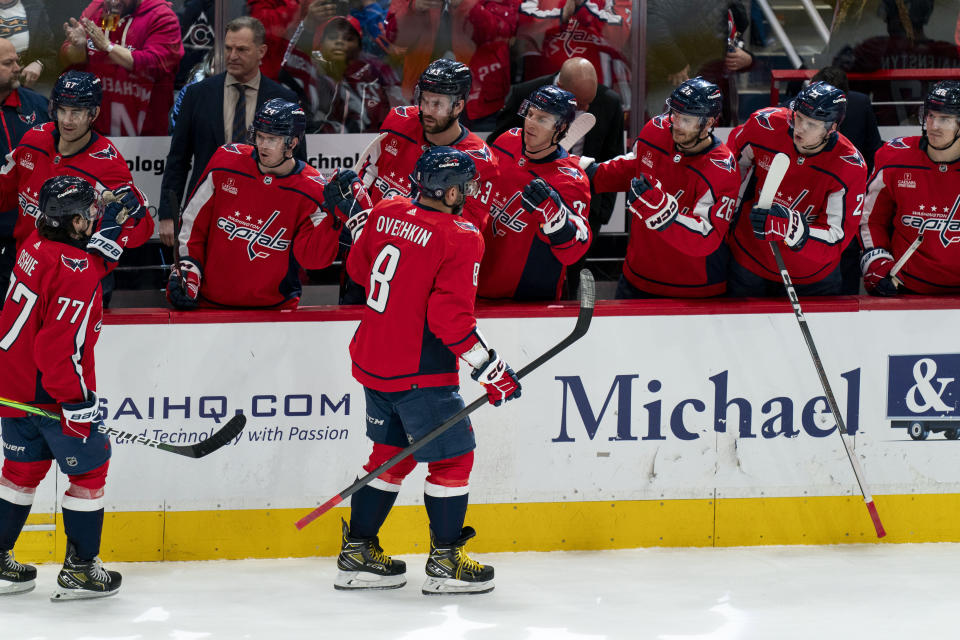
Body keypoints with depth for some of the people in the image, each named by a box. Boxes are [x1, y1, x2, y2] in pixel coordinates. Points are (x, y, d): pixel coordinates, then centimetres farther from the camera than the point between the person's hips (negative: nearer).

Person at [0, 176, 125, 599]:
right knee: (89, 467, 7)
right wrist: (77, 402, -24)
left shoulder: (37, 244, 2)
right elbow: (61, 345, -27)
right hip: (50, 391, -9)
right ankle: (80, 570, 12)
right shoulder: (77, 272, -24)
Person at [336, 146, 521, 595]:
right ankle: (445, 562, 8)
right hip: (419, 372, -8)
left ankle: (358, 553, 23)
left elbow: (358, 267, 17)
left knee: (391, 453, 20)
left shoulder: (385, 213, 3)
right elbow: (451, 318, -22)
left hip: (371, 360, 8)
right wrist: (491, 370, -15)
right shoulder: (460, 239, -18)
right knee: (452, 456, 6)